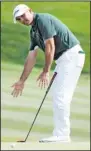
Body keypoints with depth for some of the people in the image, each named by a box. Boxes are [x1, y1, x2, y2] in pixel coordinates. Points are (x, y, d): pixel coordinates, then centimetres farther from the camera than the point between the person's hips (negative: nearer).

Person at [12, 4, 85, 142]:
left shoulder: (43, 19, -12)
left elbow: (50, 46, -17)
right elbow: (31, 58, 18)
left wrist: (46, 72, -15)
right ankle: (62, 134, 13)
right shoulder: (33, 32, 17)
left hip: (72, 55, -10)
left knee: (61, 95, -13)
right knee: (57, 95, 11)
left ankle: (61, 135, -12)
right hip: (63, 58, 10)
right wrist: (22, 81, 17)